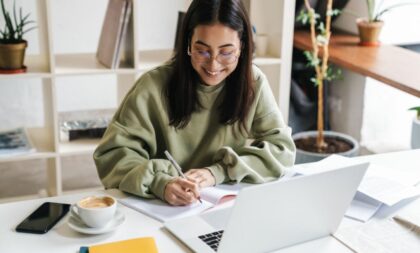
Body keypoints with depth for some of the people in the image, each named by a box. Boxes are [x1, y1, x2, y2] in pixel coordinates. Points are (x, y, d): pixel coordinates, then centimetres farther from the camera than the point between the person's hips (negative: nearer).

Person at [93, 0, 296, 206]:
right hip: (163, 210, 0)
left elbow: (281, 148, -4)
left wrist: (217, 172, -18)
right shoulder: (154, 86, -11)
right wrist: (160, 183, -31)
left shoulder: (254, 83, -3)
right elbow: (113, 153, -12)